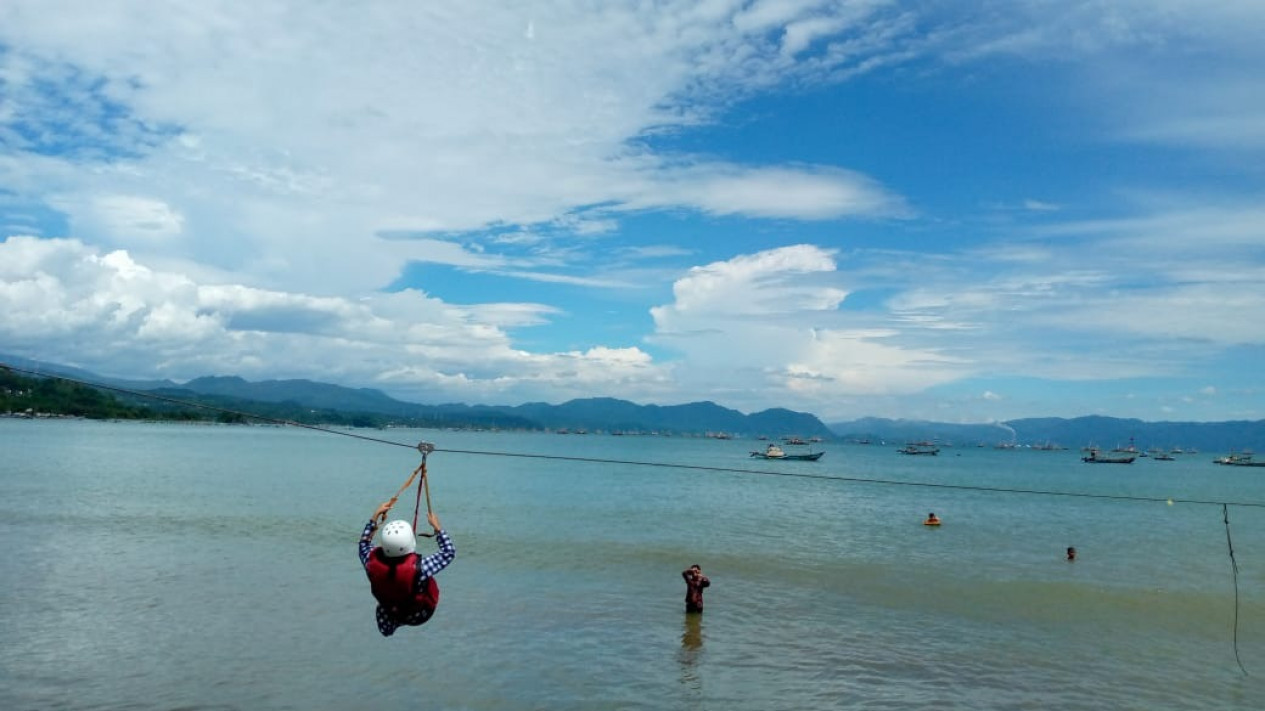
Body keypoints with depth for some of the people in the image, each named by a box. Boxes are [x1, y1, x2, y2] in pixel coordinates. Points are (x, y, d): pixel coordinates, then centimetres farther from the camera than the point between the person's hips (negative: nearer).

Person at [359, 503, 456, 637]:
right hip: (420, 615, -3)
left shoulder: (373, 563, -30)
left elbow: (364, 543, -5)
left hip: (392, 613, 3)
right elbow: (449, 553, -23)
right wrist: (437, 527, -17)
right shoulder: (419, 567, -40)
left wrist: (375, 516, -3)